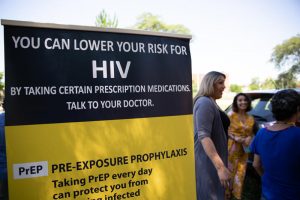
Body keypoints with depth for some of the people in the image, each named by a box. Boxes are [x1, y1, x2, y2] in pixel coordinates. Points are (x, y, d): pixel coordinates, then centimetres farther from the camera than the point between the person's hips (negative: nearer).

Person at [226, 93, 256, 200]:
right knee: (230, 171, 4)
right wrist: (235, 138, -22)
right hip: (232, 147, -4)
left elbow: (252, 133, 13)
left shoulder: (251, 118, 6)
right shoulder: (231, 115, -8)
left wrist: (249, 138, -8)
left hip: (244, 149, 4)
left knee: (240, 172, 12)